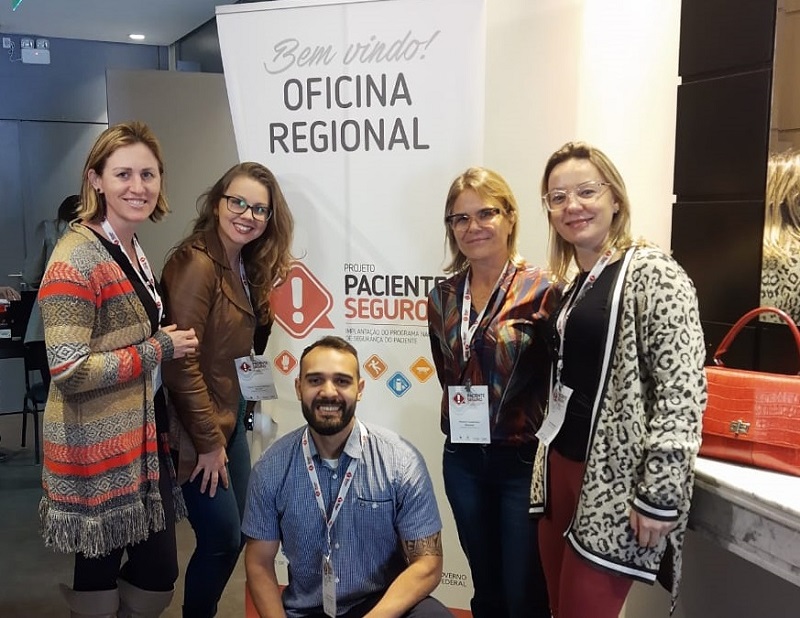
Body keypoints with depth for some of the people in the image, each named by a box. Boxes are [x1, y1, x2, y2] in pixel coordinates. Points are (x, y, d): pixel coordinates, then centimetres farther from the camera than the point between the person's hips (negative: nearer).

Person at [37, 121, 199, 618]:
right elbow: (69, 371, -24)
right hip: (99, 451, -8)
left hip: (143, 440, 8)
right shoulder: (77, 257, -18)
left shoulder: (135, 251, 10)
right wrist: (158, 349, -16)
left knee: (158, 576, 15)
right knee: (101, 572, 11)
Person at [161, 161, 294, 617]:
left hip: (231, 416, 8)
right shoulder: (197, 263, -20)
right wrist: (208, 441, -18)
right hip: (200, 427, -8)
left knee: (236, 533, 15)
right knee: (224, 539, 3)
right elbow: (181, 362, -22)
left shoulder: (247, 267, 7)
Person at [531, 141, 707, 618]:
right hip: (562, 468, 8)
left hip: (616, 482, -8)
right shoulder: (575, 285, 13)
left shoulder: (653, 274, -12)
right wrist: (551, 463, 17)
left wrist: (660, 495, -20)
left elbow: (682, 392, -18)